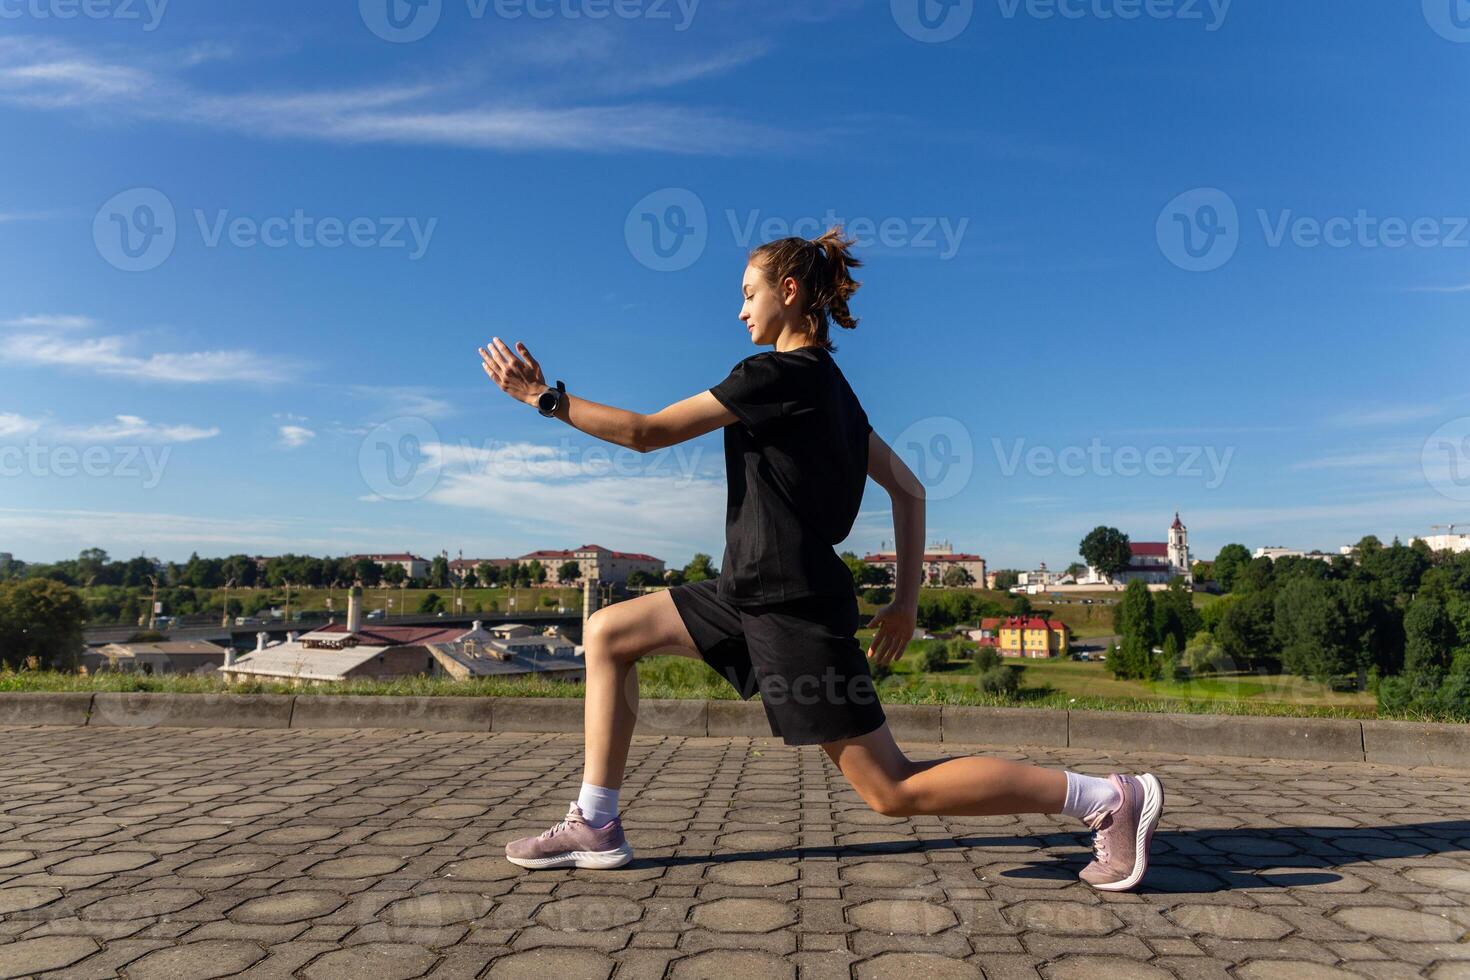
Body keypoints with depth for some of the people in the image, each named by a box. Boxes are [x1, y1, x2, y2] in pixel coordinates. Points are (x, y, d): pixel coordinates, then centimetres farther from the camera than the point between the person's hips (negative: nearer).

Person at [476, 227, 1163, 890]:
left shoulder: (778, 374, -14)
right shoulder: (827, 386, 14)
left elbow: (647, 433, -13)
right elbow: (908, 489, 14)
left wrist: (544, 396, -3)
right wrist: (906, 602, 14)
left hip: (793, 606, -10)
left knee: (893, 791, -3)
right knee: (608, 633, 11)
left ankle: (1111, 798, 5)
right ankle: (596, 827, 14)